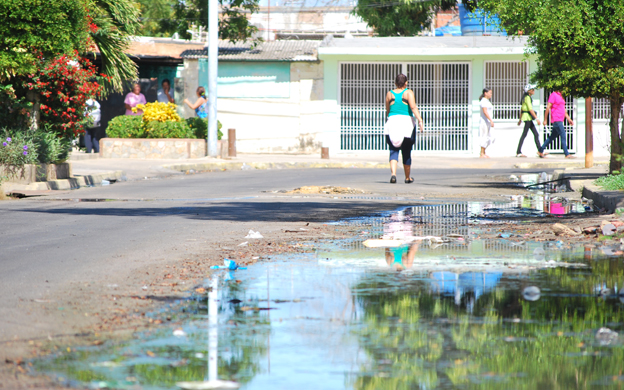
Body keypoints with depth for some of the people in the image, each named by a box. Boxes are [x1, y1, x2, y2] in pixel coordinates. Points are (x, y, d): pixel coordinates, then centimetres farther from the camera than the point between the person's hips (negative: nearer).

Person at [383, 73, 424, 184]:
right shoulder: (408, 93, 1)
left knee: (393, 151, -3)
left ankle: (393, 173, -26)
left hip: (392, 121, 1)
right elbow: (413, 107, -12)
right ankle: (407, 177, 21)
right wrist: (420, 121, -18)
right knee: (406, 152, 11)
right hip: (406, 121, -1)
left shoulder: (389, 94, 10)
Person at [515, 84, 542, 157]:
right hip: (528, 117, -10)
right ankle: (518, 152, -5)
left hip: (528, 118, 10)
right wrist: (536, 118, -23)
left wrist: (520, 119, 26)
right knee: (524, 134, -7)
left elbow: (521, 109, 21)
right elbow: (530, 109, -21)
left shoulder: (526, 97, 16)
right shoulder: (527, 98, -13)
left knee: (536, 134, 8)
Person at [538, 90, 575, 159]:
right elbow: (548, 107, -11)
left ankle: (540, 151, 19)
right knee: (563, 136, -11)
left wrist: (569, 119, 19)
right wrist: (545, 120, -13)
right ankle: (567, 154, -11)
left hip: (560, 120, 9)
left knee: (552, 137, 13)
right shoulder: (553, 95, -9)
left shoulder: (560, 96, 19)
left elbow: (563, 109, 25)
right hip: (556, 120, -9)